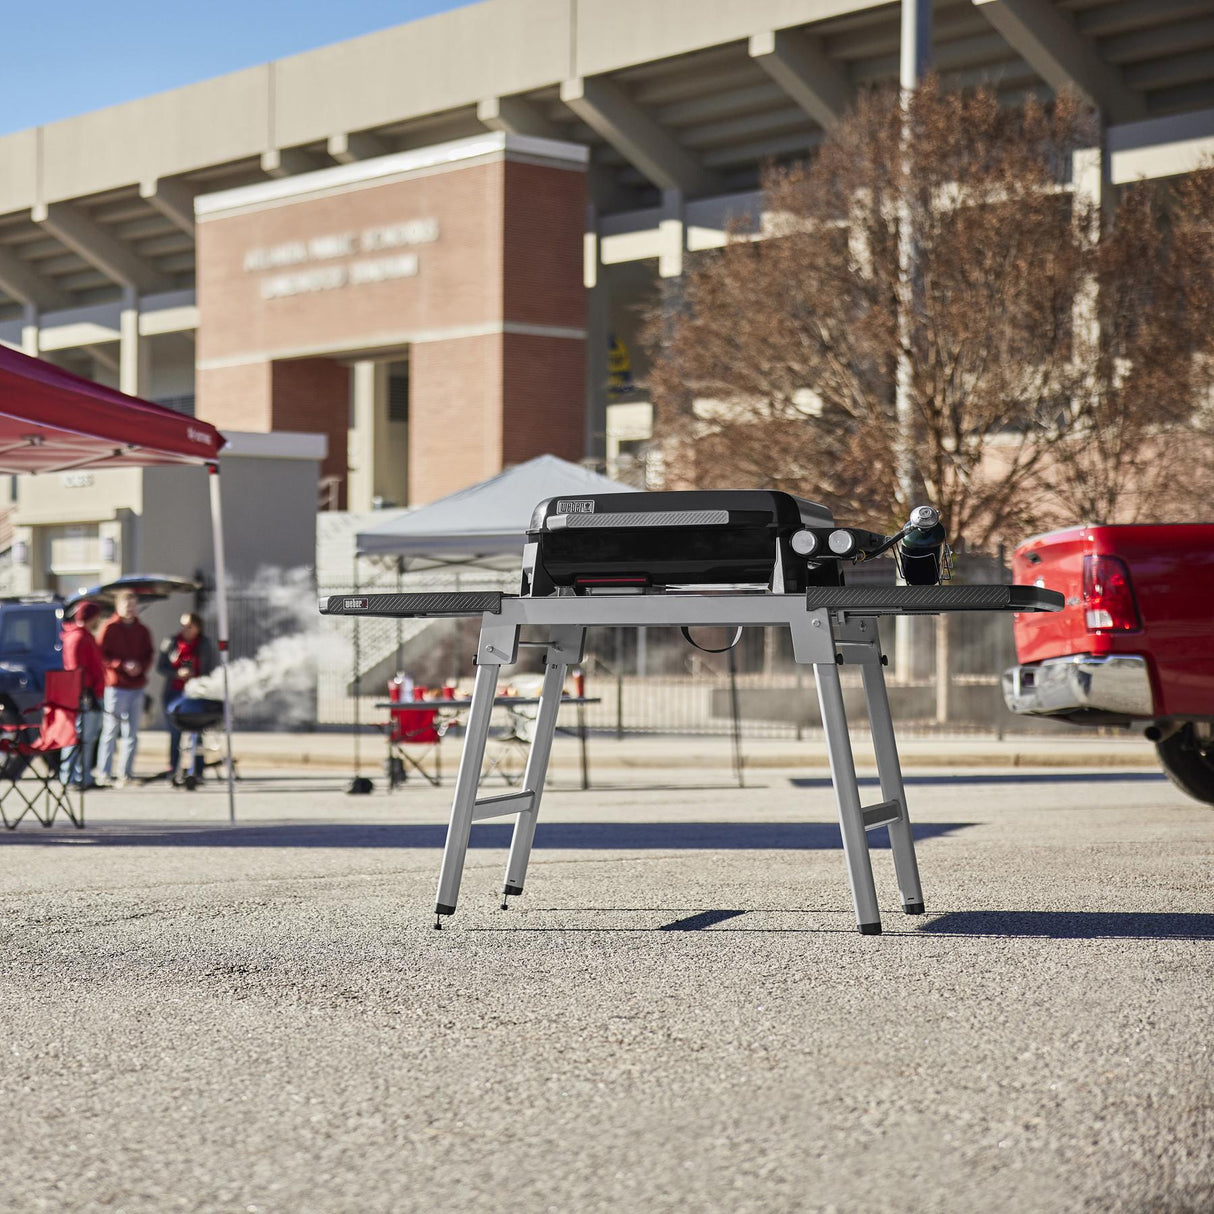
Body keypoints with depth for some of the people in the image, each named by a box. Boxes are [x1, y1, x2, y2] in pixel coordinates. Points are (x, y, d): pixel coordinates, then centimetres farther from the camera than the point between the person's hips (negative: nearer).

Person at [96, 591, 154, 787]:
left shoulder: (141, 630, 14)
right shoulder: (110, 628, -1)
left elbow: (149, 654, 15)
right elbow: (103, 655, -6)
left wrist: (141, 666, -6)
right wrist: (123, 665, -17)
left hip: (137, 687, 5)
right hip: (116, 686, -5)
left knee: (131, 733, 7)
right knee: (111, 731, -5)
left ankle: (127, 773, 12)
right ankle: (104, 773, -2)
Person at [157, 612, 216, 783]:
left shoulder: (205, 644, 4)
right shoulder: (171, 643, 4)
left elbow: (211, 670, 7)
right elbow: (160, 667, 4)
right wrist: (178, 674, -12)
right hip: (174, 693, 1)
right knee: (175, 734, 3)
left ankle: (197, 772, 0)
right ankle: (172, 772, 10)